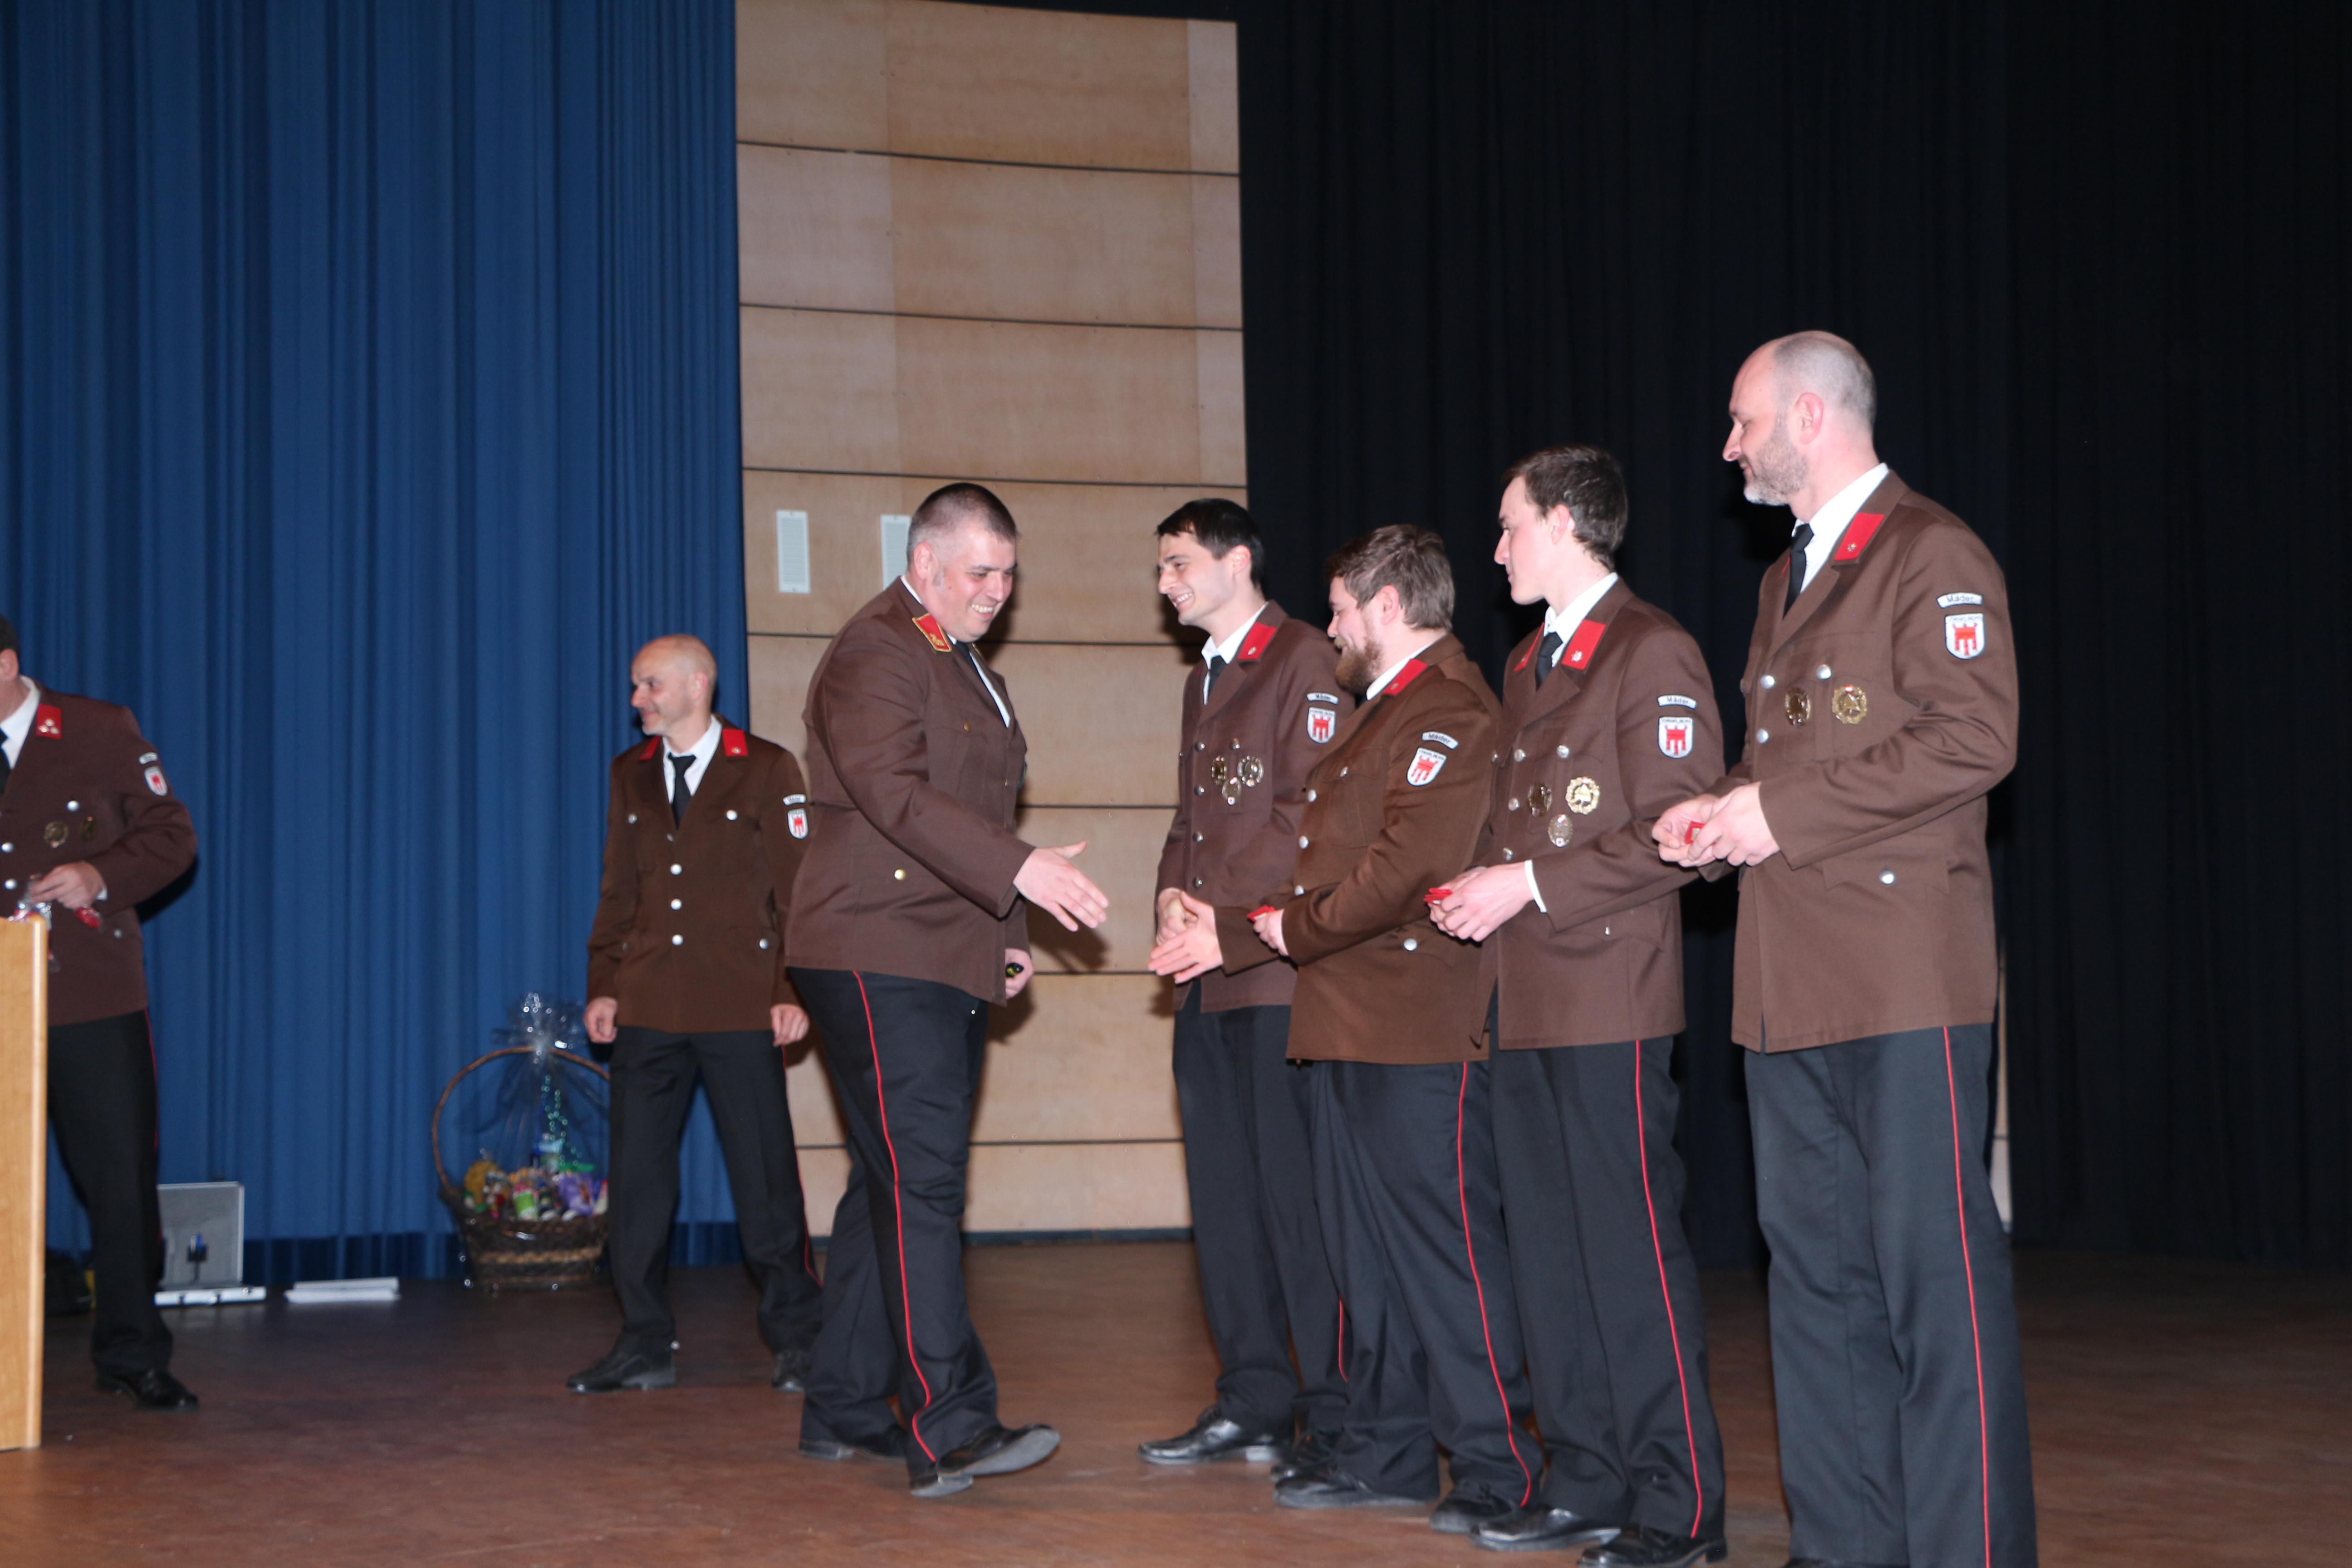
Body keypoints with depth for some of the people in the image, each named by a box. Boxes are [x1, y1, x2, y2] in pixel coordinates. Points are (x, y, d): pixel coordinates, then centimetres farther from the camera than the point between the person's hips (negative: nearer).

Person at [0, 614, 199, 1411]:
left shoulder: (100, 730, 3)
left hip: (93, 999, -1)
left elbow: (171, 835, 3)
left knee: (120, 1174, 1)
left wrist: (101, 877, -14)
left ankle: (132, 1352, 12)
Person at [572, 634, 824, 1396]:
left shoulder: (766, 770, 1)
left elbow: (795, 886, -1)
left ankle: (795, 1338, 10)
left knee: (765, 1178, -1)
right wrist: (603, 985, 7)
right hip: (647, 1013, 4)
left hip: (740, 1013, -4)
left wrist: (792, 990, -7)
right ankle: (646, 1345, 10)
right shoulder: (630, 774, 14)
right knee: (637, 1176, 2)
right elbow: (617, 892, 16)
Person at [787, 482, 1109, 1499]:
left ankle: (845, 1411, 17)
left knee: (894, 1189, 10)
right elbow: (894, 793, -22)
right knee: (921, 1186, -14)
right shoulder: (874, 655, -8)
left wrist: (1006, 936, 19)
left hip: (950, 968, 9)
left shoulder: (965, 668, 23)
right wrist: (1019, 871, -29)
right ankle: (949, 1431, -18)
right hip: (878, 963, -9)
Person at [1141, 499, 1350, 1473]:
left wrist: (1227, 927, -15)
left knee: (1296, 1195, -7)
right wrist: (1175, 900, 4)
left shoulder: (1303, 662, -6)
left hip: (1277, 971, -9)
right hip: (1207, 985, 9)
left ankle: (1336, 1418, -1)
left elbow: (1310, 819, -14)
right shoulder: (1203, 681, 22)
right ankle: (1254, 1402, 17)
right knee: (1223, 1193, 10)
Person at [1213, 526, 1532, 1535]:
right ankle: (1386, 1450, 21)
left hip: (1419, 1033, -10)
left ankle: (1499, 1468, 0)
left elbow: (1408, 866, -22)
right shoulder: (1380, 712, 22)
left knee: (1448, 1247, -6)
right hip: (1348, 1027, 10)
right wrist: (1249, 917, 8)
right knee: (1365, 1250, 13)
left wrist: (1299, 930, -11)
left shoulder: (1451, 714, -12)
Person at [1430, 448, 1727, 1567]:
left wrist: (1532, 884, -15)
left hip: (1608, 995, -9)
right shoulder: (1527, 664, 20)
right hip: (1521, 1000, 9)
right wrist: (1479, 890, 6)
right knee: (1548, 1248, 11)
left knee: (1632, 1246, -6)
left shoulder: (1652, 653, -7)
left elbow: (1673, 835, -14)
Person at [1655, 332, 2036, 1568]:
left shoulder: (1932, 555, -6)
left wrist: (1784, 811, -16)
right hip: (1789, 987, 9)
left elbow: (1975, 737, -17)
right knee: (1815, 1269, 11)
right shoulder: (1788, 578, 22)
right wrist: (1722, 814, 7)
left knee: (1934, 1272, -7)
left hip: (1901, 977, -9)